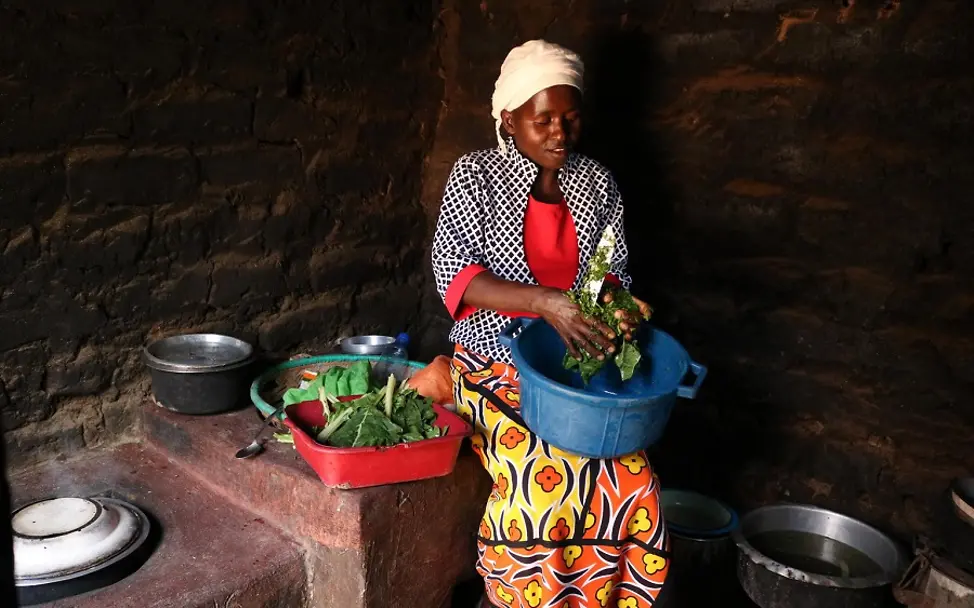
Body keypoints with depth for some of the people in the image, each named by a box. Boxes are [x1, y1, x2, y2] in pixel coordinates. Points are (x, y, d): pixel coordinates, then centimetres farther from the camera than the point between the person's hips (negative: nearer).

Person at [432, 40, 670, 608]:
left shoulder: (597, 182, 6)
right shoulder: (477, 175, -4)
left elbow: (615, 267, 11)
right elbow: (452, 272, -14)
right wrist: (544, 302, -28)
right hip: (496, 364, -3)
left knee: (631, 483, -17)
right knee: (541, 481, -26)